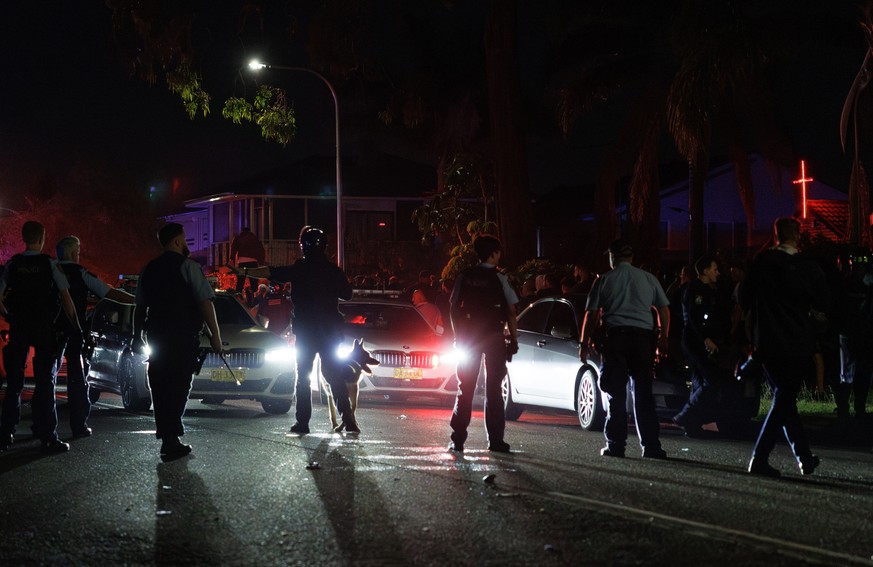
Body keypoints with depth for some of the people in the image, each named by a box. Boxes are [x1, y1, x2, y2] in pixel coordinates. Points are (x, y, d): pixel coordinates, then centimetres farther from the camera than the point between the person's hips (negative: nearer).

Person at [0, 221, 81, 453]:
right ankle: (48, 438, -3)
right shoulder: (49, 264, -5)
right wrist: (76, 326, -5)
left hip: (19, 327, 2)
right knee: (45, 381, 1)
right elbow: (65, 297, -9)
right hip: (44, 327, -2)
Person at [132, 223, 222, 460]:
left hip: (156, 337, 6)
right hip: (183, 337, -6)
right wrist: (215, 334, -8)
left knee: (160, 387, 11)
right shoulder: (187, 266, -5)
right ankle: (171, 440, -10)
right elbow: (205, 301, -11)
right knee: (178, 388, -5)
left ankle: (166, 435, 14)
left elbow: (140, 307, 16)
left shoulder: (149, 269, 13)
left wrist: (137, 336, 24)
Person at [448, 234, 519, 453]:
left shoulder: (464, 277, 2)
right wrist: (514, 339, -1)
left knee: (465, 388, 7)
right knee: (493, 389, 4)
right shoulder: (499, 278, -5)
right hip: (494, 337, -2)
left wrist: (458, 337, 8)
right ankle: (495, 440, 2)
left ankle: (457, 439, 2)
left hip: (468, 337, 2)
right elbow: (511, 312, -7)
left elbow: (454, 308, 1)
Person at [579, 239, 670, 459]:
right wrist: (663, 338, 20)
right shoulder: (649, 279, 12)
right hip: (644, 337, 2)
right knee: (643, 393, 6)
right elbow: (664, 310, 13)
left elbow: (591, 315, 3)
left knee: (616, 393, 2)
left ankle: (616, 445, 0)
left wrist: (584, 344, 9)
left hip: (616, 336, -2)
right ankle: (651, 445, 1)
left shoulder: (604, 280, 5)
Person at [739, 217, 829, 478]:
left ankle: (805, 457, 20)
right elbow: (824, 305, 5)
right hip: (798, 346, -2)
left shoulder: (761, 263, -5)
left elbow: (744, 299, 1)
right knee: (783, 399, 0)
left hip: (768, 343, 2)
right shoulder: (809, 268, -7)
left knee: (785, 397, 15)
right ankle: (760, 458, -10)